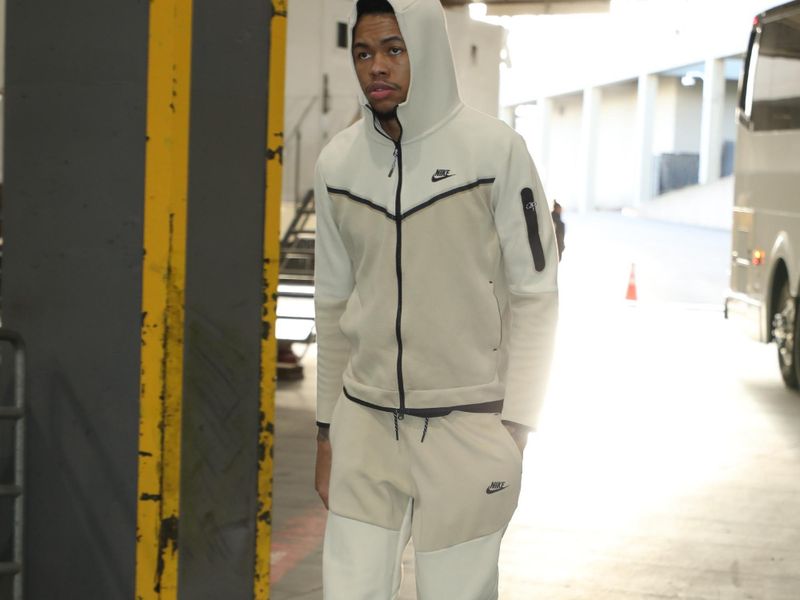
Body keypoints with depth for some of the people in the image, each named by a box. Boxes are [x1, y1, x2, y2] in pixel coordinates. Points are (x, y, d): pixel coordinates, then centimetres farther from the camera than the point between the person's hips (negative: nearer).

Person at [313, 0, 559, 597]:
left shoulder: (495, 150, -8)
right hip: (366, 418, 4)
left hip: (465, 421, -3)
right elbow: (334, 303, 13)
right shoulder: (338, 162, 5)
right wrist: (326, 431, 13)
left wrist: (513, 428, -9)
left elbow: (535, 294, -5)